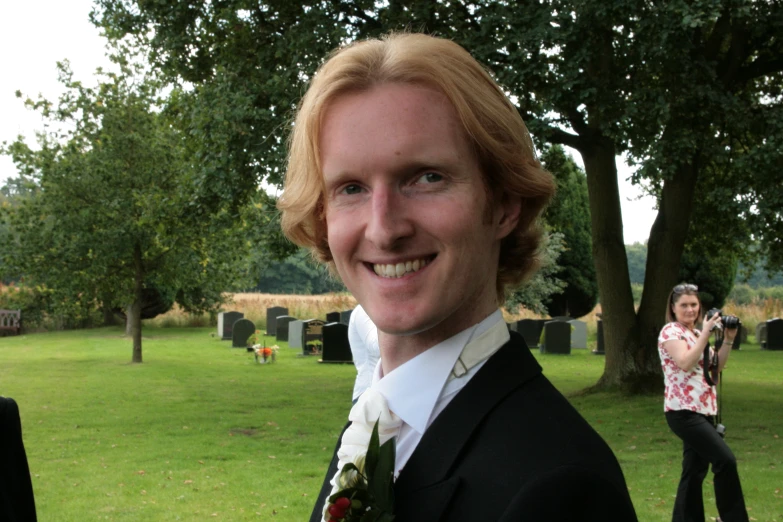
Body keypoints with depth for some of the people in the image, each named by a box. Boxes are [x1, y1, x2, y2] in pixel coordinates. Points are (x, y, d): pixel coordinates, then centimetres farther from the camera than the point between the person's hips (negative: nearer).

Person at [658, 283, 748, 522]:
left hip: (703, 410, 9)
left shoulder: (696, 333, 17)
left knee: (695, 470, 10)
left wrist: (728, 340, 3)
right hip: (683, 411, -9)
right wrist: (706, 333, -21)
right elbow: (685, 363, -23)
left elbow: (717, 365, 16)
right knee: (726, 460, -16)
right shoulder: (671, 331, -9)